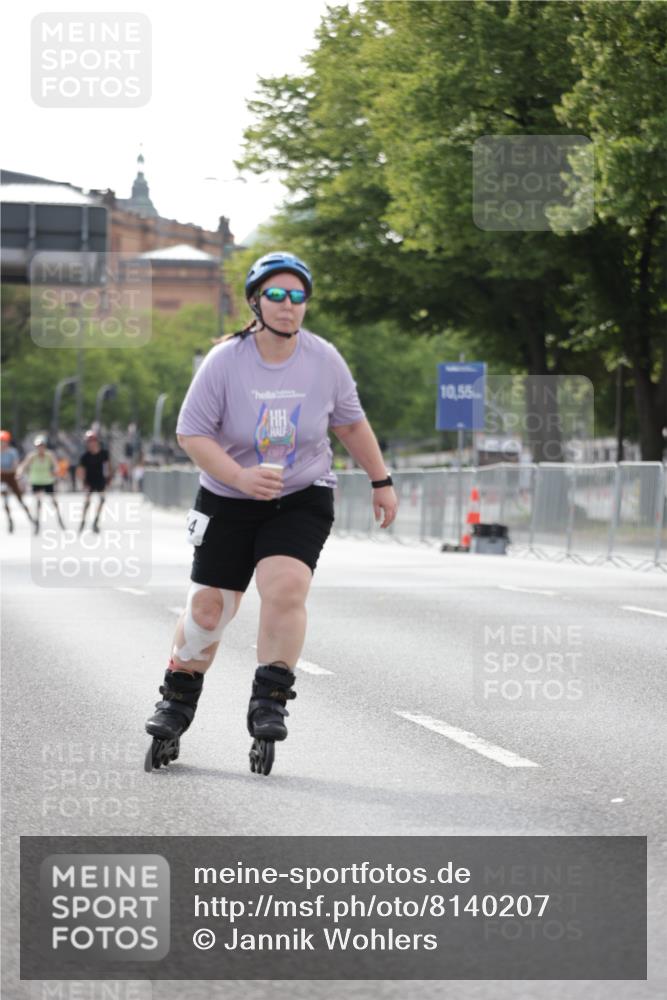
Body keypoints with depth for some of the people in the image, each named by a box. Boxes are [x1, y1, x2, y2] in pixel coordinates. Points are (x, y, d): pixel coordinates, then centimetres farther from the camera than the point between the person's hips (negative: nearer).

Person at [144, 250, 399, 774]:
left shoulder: (324, 359, -6)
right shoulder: (225, 361, -13)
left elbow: (351, 423, 10)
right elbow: (191, 433, -10)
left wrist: (381, 481, 14)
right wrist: (241, 477, -24)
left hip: (303, 500, 0)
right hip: (228, 501, 0)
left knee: (285, 588, -24)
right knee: (208, 606, 2)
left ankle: (269, 703, -13)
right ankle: (177, 703, 24)